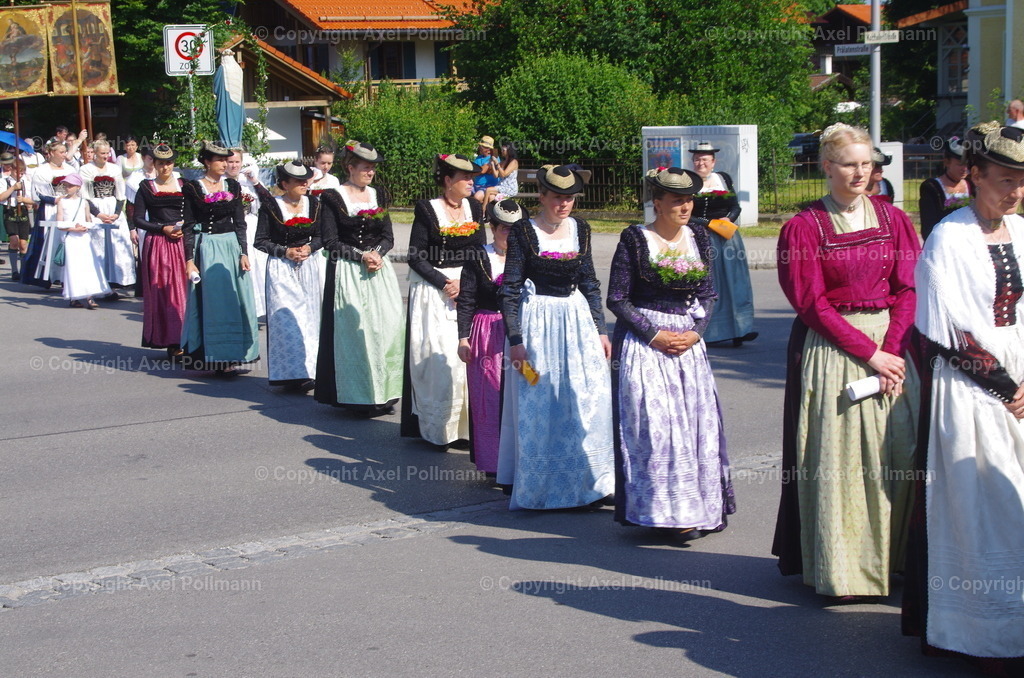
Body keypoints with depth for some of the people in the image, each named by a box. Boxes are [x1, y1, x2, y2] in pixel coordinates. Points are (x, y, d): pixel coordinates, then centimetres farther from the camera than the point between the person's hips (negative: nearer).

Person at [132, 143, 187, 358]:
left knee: (183, 290, -6)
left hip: (182, 242, 1)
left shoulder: (184, 186, 11)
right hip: (157, 244, -1)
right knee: (161, 292, -4)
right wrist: (163, 228, -8)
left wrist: (185, 228, -8)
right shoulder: (146, 188, 7)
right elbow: (138, 219, 3)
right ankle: (168, 340, -3)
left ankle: (182, 340, -3)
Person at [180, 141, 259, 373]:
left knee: (234, 300, 3)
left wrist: (243, 253, -1)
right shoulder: (193, 188, -2)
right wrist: (189, 259, -9)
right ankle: (218, 358, 1)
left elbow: (240, 222, 8)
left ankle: (231, 355, 11)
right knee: (212, 300, -2)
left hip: (230, 245, 4)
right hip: (205, 248, -3)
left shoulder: (232, 186, 8)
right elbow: (188, 226, -3)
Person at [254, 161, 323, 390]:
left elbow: (320, 236, 13)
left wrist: (309, 247, -7)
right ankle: (292, 373, -7)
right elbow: (261, 241, -3)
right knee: (285, 318, -8)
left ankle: (306, 369, 10)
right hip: (280, 268, -4)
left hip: (306, 267, 4)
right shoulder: (271, 206, -6)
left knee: (307, 317, 3)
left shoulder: (314, 205, 5)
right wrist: (285, 251, -12)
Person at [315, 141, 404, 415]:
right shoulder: (333, 197, -1)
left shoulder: (378, 195, 13)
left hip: (379, 270, 4)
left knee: (387, 327, -3)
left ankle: (383, 393, 4)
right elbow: (331, 241, -6)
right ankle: (359, 396, 1)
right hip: (348, 272, -4)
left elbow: (388, 236, 10)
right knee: (356, 329, -6)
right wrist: (360, 256, -15)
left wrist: (377, 253, -10)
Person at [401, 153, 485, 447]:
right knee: (439, 357, -6)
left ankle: (467, 425, 4)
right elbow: (416, 258, -6)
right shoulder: (427, 210, -5)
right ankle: (438, 428, 3)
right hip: (434, 292, -4)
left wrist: (465, 282, -9)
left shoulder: (474, 208, 9)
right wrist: (444, 283, -14)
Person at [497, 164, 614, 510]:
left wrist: (600, 331, 8)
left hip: (577, 319, 4)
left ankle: (586, 481, 16)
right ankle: (540, 486, 16)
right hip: (537, 323, -4)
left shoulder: (580, 229, 6)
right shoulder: (524, 232, -8)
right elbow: (509, 291, -8)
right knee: (538, 408, 2)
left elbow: (590, 283, 13)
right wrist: (515, 341, -13)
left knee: (588, 403, 2)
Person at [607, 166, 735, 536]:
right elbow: (617, 299, -7)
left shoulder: (698, 236, 7)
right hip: (644, 342, -4)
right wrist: (655, 335, -12)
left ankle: (702, 506, 13)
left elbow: (707, 293, 11)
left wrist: (695, 331, -6)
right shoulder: (635, 239, -7)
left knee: (698, 420, 3)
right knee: (654, 423, -6)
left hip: (688, 339, 4)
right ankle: (669, 509, 2)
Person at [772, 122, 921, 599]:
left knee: (897, 452, 1)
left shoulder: (893, 219, 8)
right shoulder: (804, 228, -2)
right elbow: (813, 304, -7)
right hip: (830, 350, -3)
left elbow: (908, 291, 3)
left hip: (891, 346, 4)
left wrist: (893, 350, -11)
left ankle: (890, 557, 14)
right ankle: (839, 569, 5)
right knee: (835, 457, -4)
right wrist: (868, 352, -12)